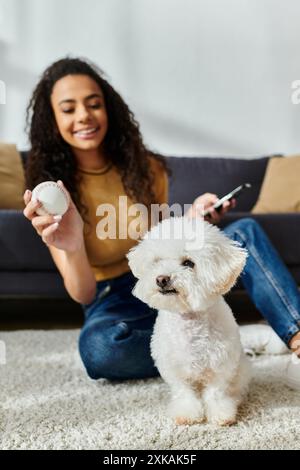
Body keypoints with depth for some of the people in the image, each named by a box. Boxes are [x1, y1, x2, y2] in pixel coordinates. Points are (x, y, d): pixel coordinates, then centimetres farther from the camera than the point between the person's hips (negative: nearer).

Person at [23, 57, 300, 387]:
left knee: (244, 231, -16)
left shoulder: (145, 169, -4)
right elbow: (83, 295, -19)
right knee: (98, 346, -38)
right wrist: (72, 247, -41)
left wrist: (191, 220, -15)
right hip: (113, 302, -3)